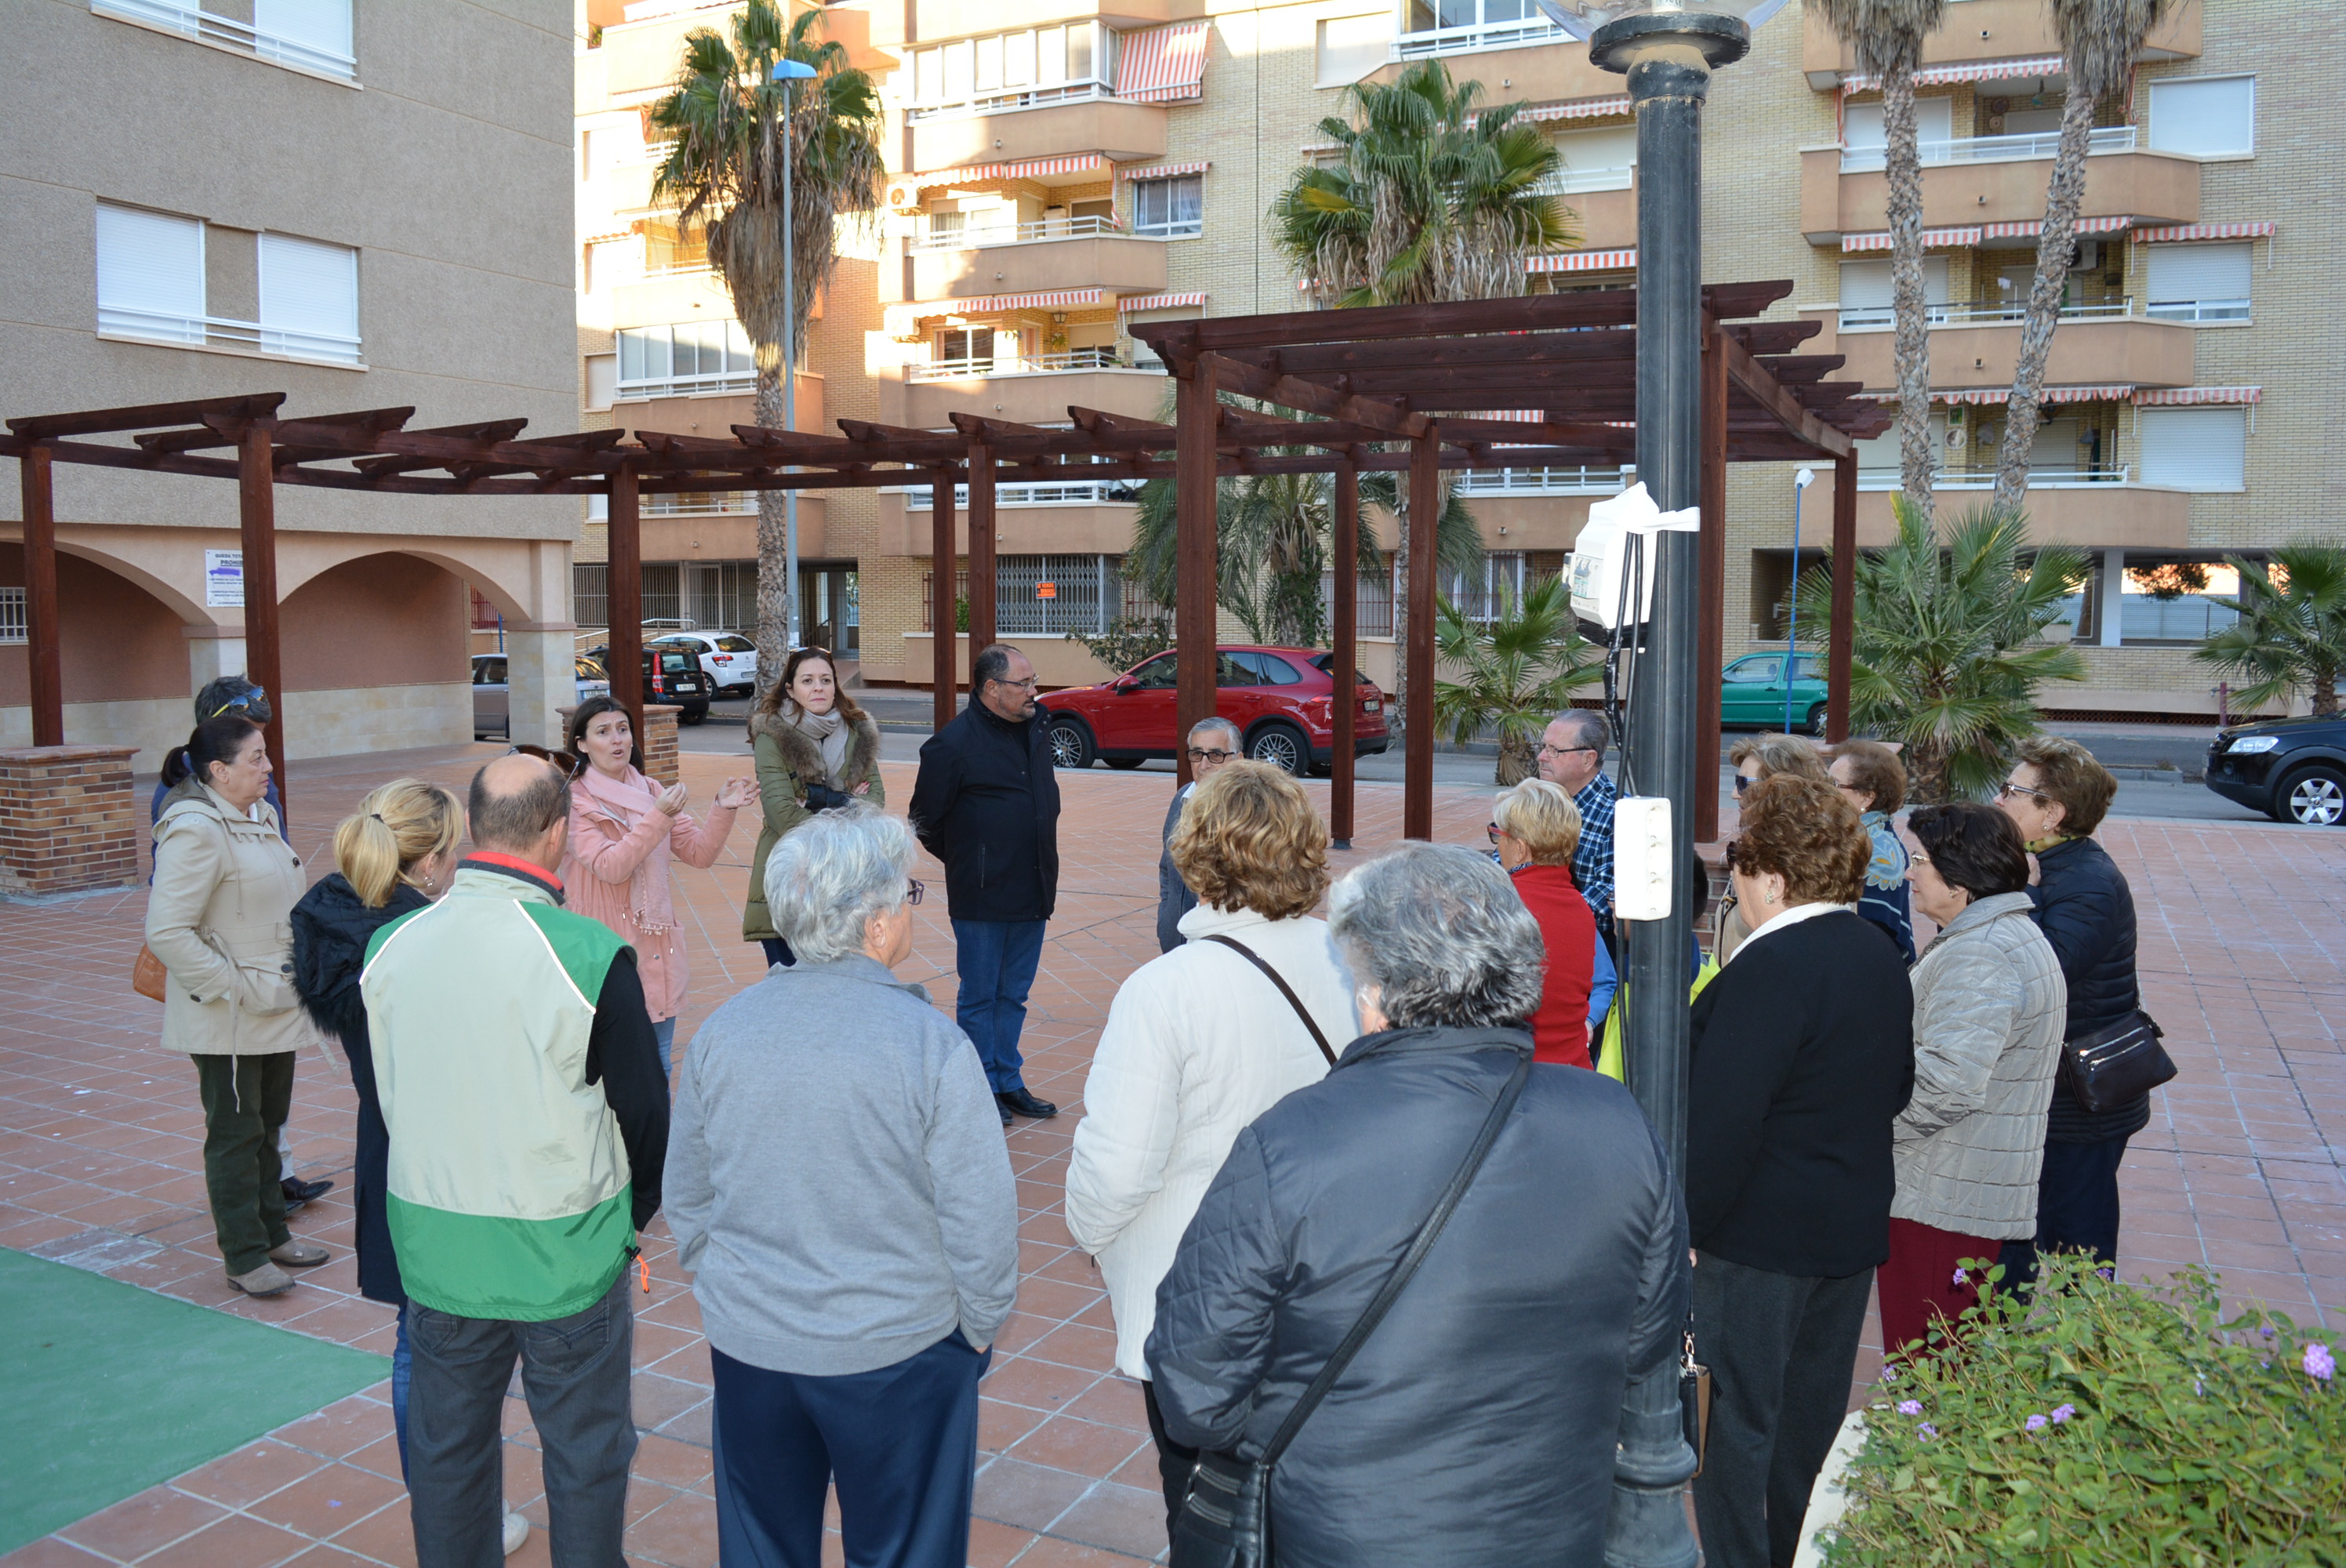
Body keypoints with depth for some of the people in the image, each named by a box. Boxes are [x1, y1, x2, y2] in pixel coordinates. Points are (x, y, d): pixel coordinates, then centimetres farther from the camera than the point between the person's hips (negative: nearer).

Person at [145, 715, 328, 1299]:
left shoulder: (261, 817, 9)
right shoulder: (195, 832, -19)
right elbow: (167, 932, -24)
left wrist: (298, 977, 11)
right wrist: (236, 989, -21)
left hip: (277, 1011, 8)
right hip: (228, 1023, -8)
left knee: (268, 1125, 18)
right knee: (235, 1135, 4)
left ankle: (272, 1233, 31)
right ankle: (245, 1257, 15)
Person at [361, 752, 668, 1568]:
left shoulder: (389, 945, -7)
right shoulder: (589, 953, -21)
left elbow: (383, 1100, 8)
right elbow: (644, 1108, -11)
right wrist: (632, 1215, 7)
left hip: (434, 1247, 4)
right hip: (566, 1255, -4)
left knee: (446, 1447, 21)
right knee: (584, 1454, 13)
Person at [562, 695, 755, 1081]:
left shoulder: (650, 792, 9)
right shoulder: (574, 801, -8)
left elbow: (700, 854, 5)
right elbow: (610, 867, -21)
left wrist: (723, 810, -11)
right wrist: (658, 817, -29)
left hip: (657, 950, 5)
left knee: (658, 1072, 14)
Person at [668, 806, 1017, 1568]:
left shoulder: (723, 1031, -6)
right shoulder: (932, 1045, -21)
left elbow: (686, 1198, 5)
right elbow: (981, 1216, -16)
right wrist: (979, 1327, 1)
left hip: (747, 1346, 4)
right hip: (896, 1353, -4)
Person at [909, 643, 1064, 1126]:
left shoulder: (1035, 732, 9)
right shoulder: (953, 744, -13)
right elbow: (926, 822, -6)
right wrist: (968, 864, 3)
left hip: (1033, 893, 7)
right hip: (982, 900, -6)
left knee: (1012, 994, 16)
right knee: (979, 996, 6)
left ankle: (1008, 1081, 26)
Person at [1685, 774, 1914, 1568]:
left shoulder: (1769, 967, -24)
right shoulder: (1879, 955, 4)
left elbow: (1723, 1121, -25)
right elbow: (1897, 1089, 14)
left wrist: (1689, 1226, -16)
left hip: (1762, 1239, -9)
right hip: (1855, 1229, 9)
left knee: (1738, 1420, 6)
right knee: (1812, 1411, 22)